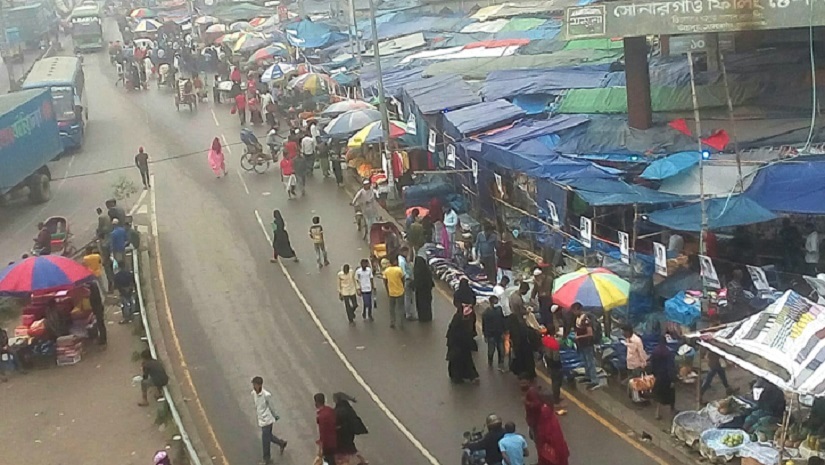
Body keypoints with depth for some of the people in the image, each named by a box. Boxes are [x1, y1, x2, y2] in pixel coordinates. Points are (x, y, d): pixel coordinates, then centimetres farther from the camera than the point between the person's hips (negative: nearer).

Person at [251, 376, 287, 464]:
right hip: (261, 420, 7)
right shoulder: (253, 393, -4)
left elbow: (271, 407, -10)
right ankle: (282, 443, 46)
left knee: (265, 440, 2)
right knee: (268, 436, 21)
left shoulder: (266, 395, -24)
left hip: (267, 420, -7)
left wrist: (276, 417, 3)